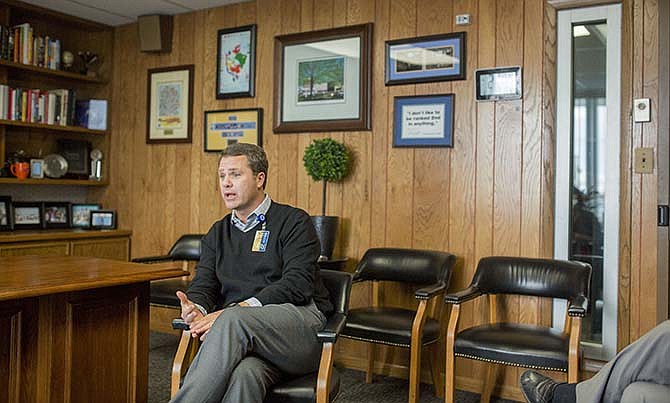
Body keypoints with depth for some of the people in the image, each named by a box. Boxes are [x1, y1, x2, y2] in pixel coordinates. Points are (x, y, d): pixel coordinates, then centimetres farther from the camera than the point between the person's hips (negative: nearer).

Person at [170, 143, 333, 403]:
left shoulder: (294, 222, 5)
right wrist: (196, 308, -13)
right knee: (243, 374, -35)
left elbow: (297, 285, -8)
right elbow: (204, 284, 13)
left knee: (233, 321, -35)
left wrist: (238, 309, -19)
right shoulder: (218, 233, 23)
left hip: (298, 319, -3)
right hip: (242, 333, 3)